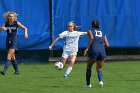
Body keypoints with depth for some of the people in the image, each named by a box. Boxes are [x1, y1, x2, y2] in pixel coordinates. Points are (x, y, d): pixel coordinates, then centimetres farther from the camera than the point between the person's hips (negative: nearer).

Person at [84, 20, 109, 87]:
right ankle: (100, 80, -13)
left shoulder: (90, 31, 11)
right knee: (99, 69, 17)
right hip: (102, 51, 2)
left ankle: (88, 84, 20)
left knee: (89, 67, 21)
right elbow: (107, 45, 13)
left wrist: (87, 48, -11)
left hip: (94, 51, -2)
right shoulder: (102, 33, 21)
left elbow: (91, 38, -13)